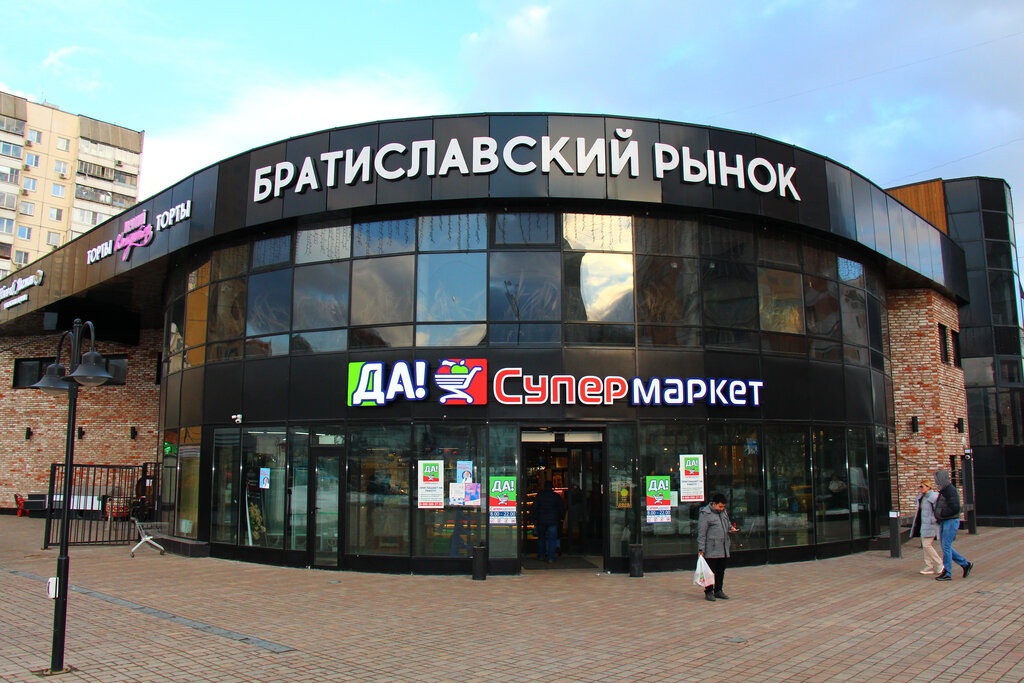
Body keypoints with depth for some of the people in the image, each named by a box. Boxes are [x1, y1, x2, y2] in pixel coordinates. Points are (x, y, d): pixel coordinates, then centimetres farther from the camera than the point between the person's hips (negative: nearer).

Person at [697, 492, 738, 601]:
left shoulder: (724, 512, 13)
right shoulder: (705, 514, -10)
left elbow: (727, 523, 32)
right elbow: (701, 534, -11)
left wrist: (731, 528, 8)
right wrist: (701, 549, -14)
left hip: (723, 549, 7)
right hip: (711, 550, -7)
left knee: (721, 570, 12)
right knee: (711, 571, -3)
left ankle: (718, 590, 23)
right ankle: (709, 592, 5)